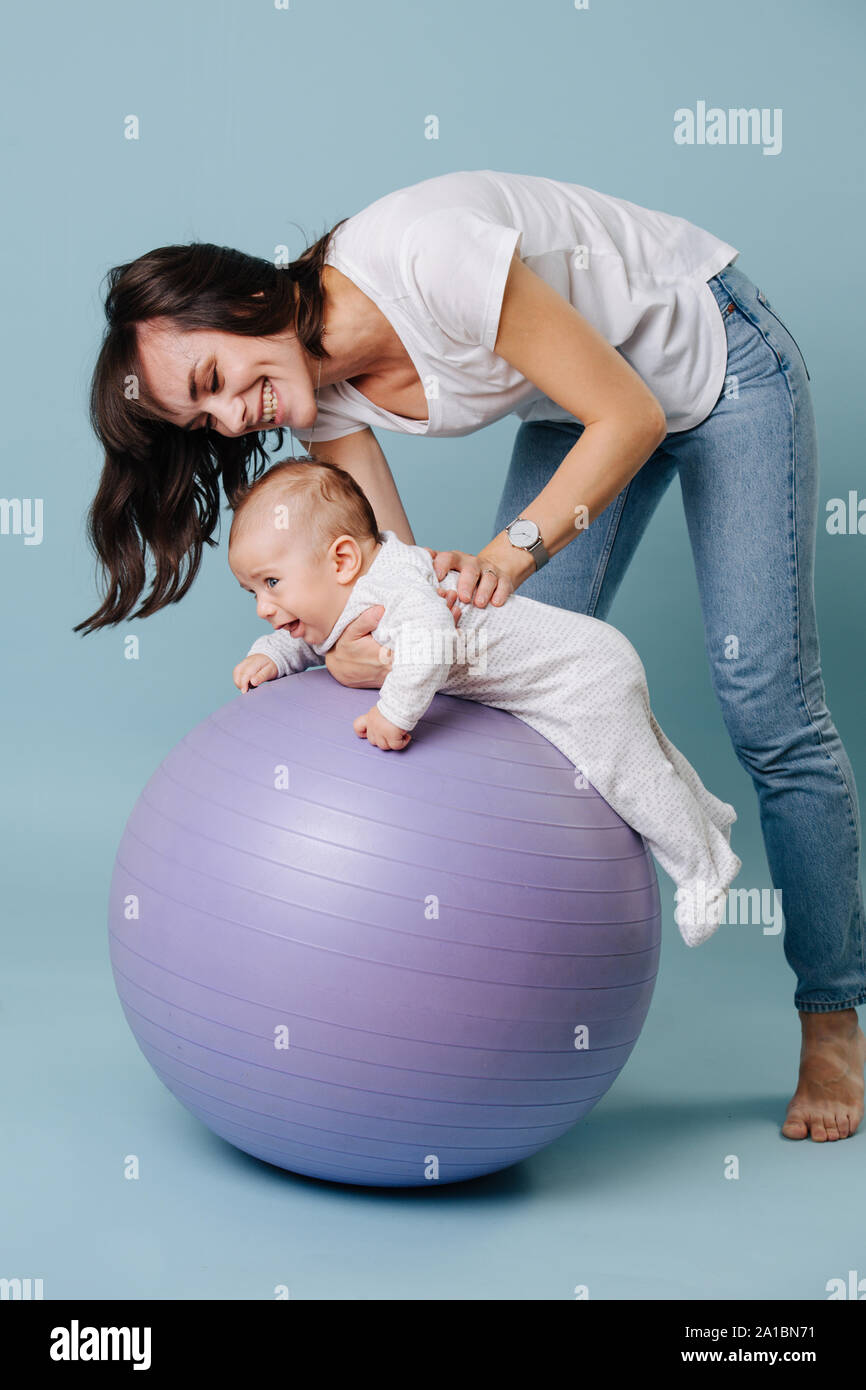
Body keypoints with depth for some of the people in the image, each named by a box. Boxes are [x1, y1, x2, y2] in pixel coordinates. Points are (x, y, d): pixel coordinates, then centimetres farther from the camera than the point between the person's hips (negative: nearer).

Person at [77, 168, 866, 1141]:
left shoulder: (424, 257, -35)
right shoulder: (320, 393, -13)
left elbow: (631, 417, -29)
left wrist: (515, 548, -36)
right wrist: (348, 647, -36)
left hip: (715, 358, -6)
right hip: (579, 407, 7)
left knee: (763, 700, -9)